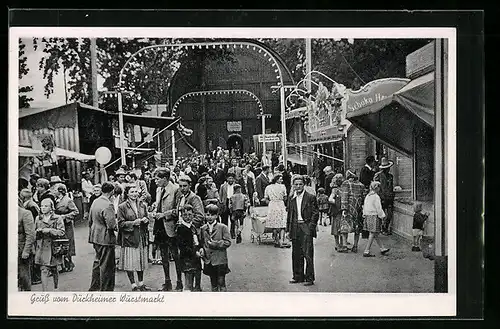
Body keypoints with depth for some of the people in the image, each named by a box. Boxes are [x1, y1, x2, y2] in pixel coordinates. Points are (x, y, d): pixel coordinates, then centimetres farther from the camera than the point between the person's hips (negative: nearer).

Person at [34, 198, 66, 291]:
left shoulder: (57, 218, -3)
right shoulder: (38, 219, 9)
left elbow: (61, 232, -10)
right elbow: (34, 233, 16)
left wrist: (49, 230, -19)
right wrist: (38, 231, -6)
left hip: (53, 247, -2)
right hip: (41, 248, 2)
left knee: (54, 269, 12)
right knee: (44, 270, -7)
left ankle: (56, 288, 32)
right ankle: (45, 291, -7)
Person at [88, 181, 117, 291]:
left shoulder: (95, 202, 6)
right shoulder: (108, 205, -21)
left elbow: (90, 221, 14)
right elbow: (111, 225, -25)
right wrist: (116, 227, -4)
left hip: (95, 236, 9)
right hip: (105, 238, -9)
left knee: (98, 263, 21)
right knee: (107, 266, 2)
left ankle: (94, 288, 30)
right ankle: (105, 290, 10)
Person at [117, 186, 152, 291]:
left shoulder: (142, 205, 10)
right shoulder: (122, 207, -4)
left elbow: (147, 219, 19)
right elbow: (121, 224, -6)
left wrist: (146, 220, -4)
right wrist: (133, 223, -18)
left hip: (141, 237, 5)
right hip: (129, 237, -4)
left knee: (141, 261, 10)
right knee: (130, 263, -4)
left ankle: (141, 283, 23)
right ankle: (134, 285, 7)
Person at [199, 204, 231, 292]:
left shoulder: (222, 227, -5)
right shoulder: (203, 228, 7)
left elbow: (228, 242, -9)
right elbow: (201, 242, 16)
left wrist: (215, 244, -17)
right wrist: (201, 248, -4)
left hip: (220, 261, -4)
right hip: (208, 261, 4)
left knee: (221, 283, -1)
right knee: (213, 284, 13)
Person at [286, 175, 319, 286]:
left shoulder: (310, 197, -2)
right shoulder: (291, 199, 13)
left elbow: (315, 214, -3)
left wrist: (311, 227, -10)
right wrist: (288, 230, 12)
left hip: (306, 228, -5)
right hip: (295, 228, 5)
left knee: (308, 254, -7)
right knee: (296, 254, 9)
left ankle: (309, 278, -2)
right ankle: (298, 276, 19)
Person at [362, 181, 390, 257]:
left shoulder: (367, 196, 9)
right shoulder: (376, 197, -15)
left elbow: (364, 206, 14)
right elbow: (378, 208, -14)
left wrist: (365, 215, 20)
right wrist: (382, 216, -2)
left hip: (368, 216, 9)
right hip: (374, 216, -9)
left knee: (375, 234, 16)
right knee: (372, 234, -3)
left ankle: (382, 249, 28)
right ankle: (366, 252, -3)